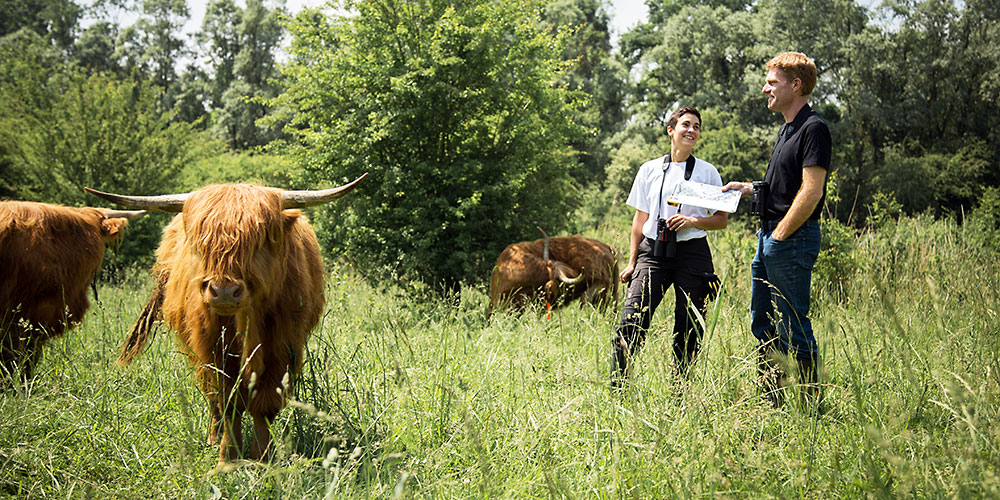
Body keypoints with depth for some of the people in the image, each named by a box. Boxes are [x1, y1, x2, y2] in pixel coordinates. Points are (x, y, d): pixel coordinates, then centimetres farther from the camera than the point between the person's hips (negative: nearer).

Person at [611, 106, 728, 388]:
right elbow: (640, 220, 14)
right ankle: (616, 391, -10)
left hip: (692, 254, 0)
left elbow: (722, 219, 10)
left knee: (688, 331, -1)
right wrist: (632, 262, 8)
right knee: (631, 323, -14)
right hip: (653, 251, 0)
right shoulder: (649, 170, 12)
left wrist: (693, 221, -8)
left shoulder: (707, 172, 9)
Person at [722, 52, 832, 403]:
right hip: (769, 237, 10)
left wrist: (781, 233, -17)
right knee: (763, 325, 14)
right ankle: (772, 402, 22)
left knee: (793, 328, -6)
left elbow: (811, 192, -20)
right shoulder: (787, 129, 18)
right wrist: (748, 188, 13)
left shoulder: (813, 128, -13)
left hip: (792, 241, -10)